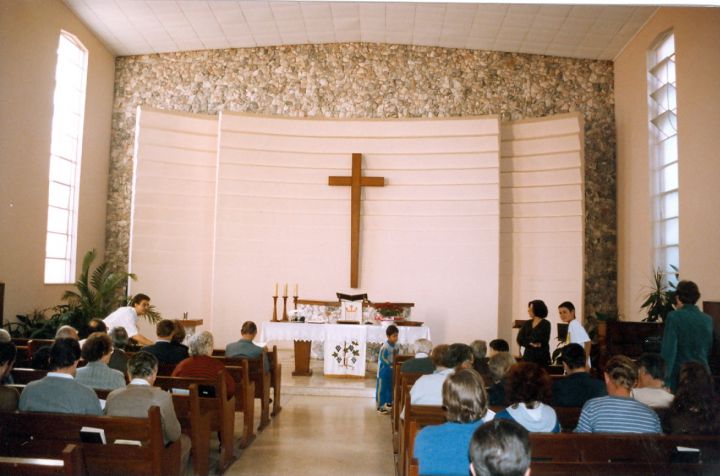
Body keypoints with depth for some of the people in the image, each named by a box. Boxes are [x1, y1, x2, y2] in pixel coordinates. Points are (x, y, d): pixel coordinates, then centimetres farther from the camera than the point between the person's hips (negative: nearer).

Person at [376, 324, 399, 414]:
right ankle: (380, 406, 9)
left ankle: (389, 402, 38)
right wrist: (391, 365, -26)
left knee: (390, 387, 20)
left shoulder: (395, 345, 2)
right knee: (381, 388, 1)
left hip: (391, 370, 8)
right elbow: (382, 358, -23)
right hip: (384, 371, -8)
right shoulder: (385, 347, -22)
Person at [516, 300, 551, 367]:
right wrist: (530, 344, -13)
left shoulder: (545, 324, -3)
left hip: (542, 357, -4)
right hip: (528, 356, 4)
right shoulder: (527, 324, 11)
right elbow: (519, 340, 3)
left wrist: (527, 341, -1)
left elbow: (542, 341, -11)